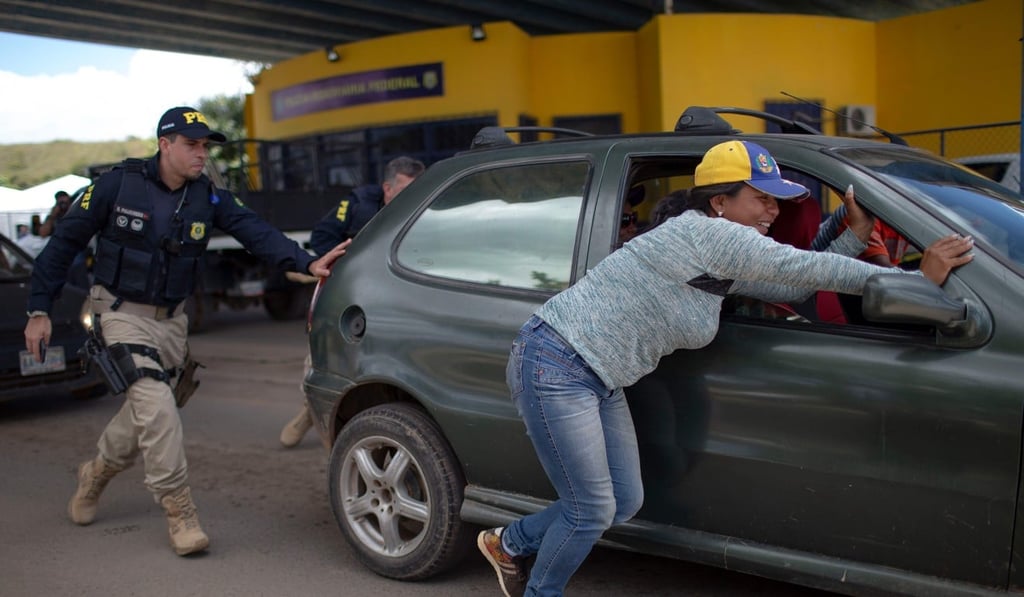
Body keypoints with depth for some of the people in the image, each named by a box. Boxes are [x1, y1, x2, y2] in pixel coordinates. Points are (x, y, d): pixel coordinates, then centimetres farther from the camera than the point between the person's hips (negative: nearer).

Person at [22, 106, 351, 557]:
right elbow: (65, 241, -6)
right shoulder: (118, 185, -13)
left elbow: (255, 231, -18)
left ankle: (95, 473, 43)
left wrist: (306, 263, -35)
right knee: (157, 404, -19)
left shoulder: (208, 197, -4)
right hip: (122, 312, -5)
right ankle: (178, 510, -9)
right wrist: (39, 309, -7)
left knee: (145, 410, 14)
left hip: (171, 318, 5)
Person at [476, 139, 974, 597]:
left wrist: (857, 235, 8)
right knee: (593, 511, -2)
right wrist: (916, 278, -13)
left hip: (598, 381, 10)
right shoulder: (705, 231, -18)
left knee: (625, 505, 14)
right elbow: (803, 268, -18)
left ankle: (508, 544, 35)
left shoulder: (722, 265, 11)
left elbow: (794, 287, 13)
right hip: (554, 365, -10)